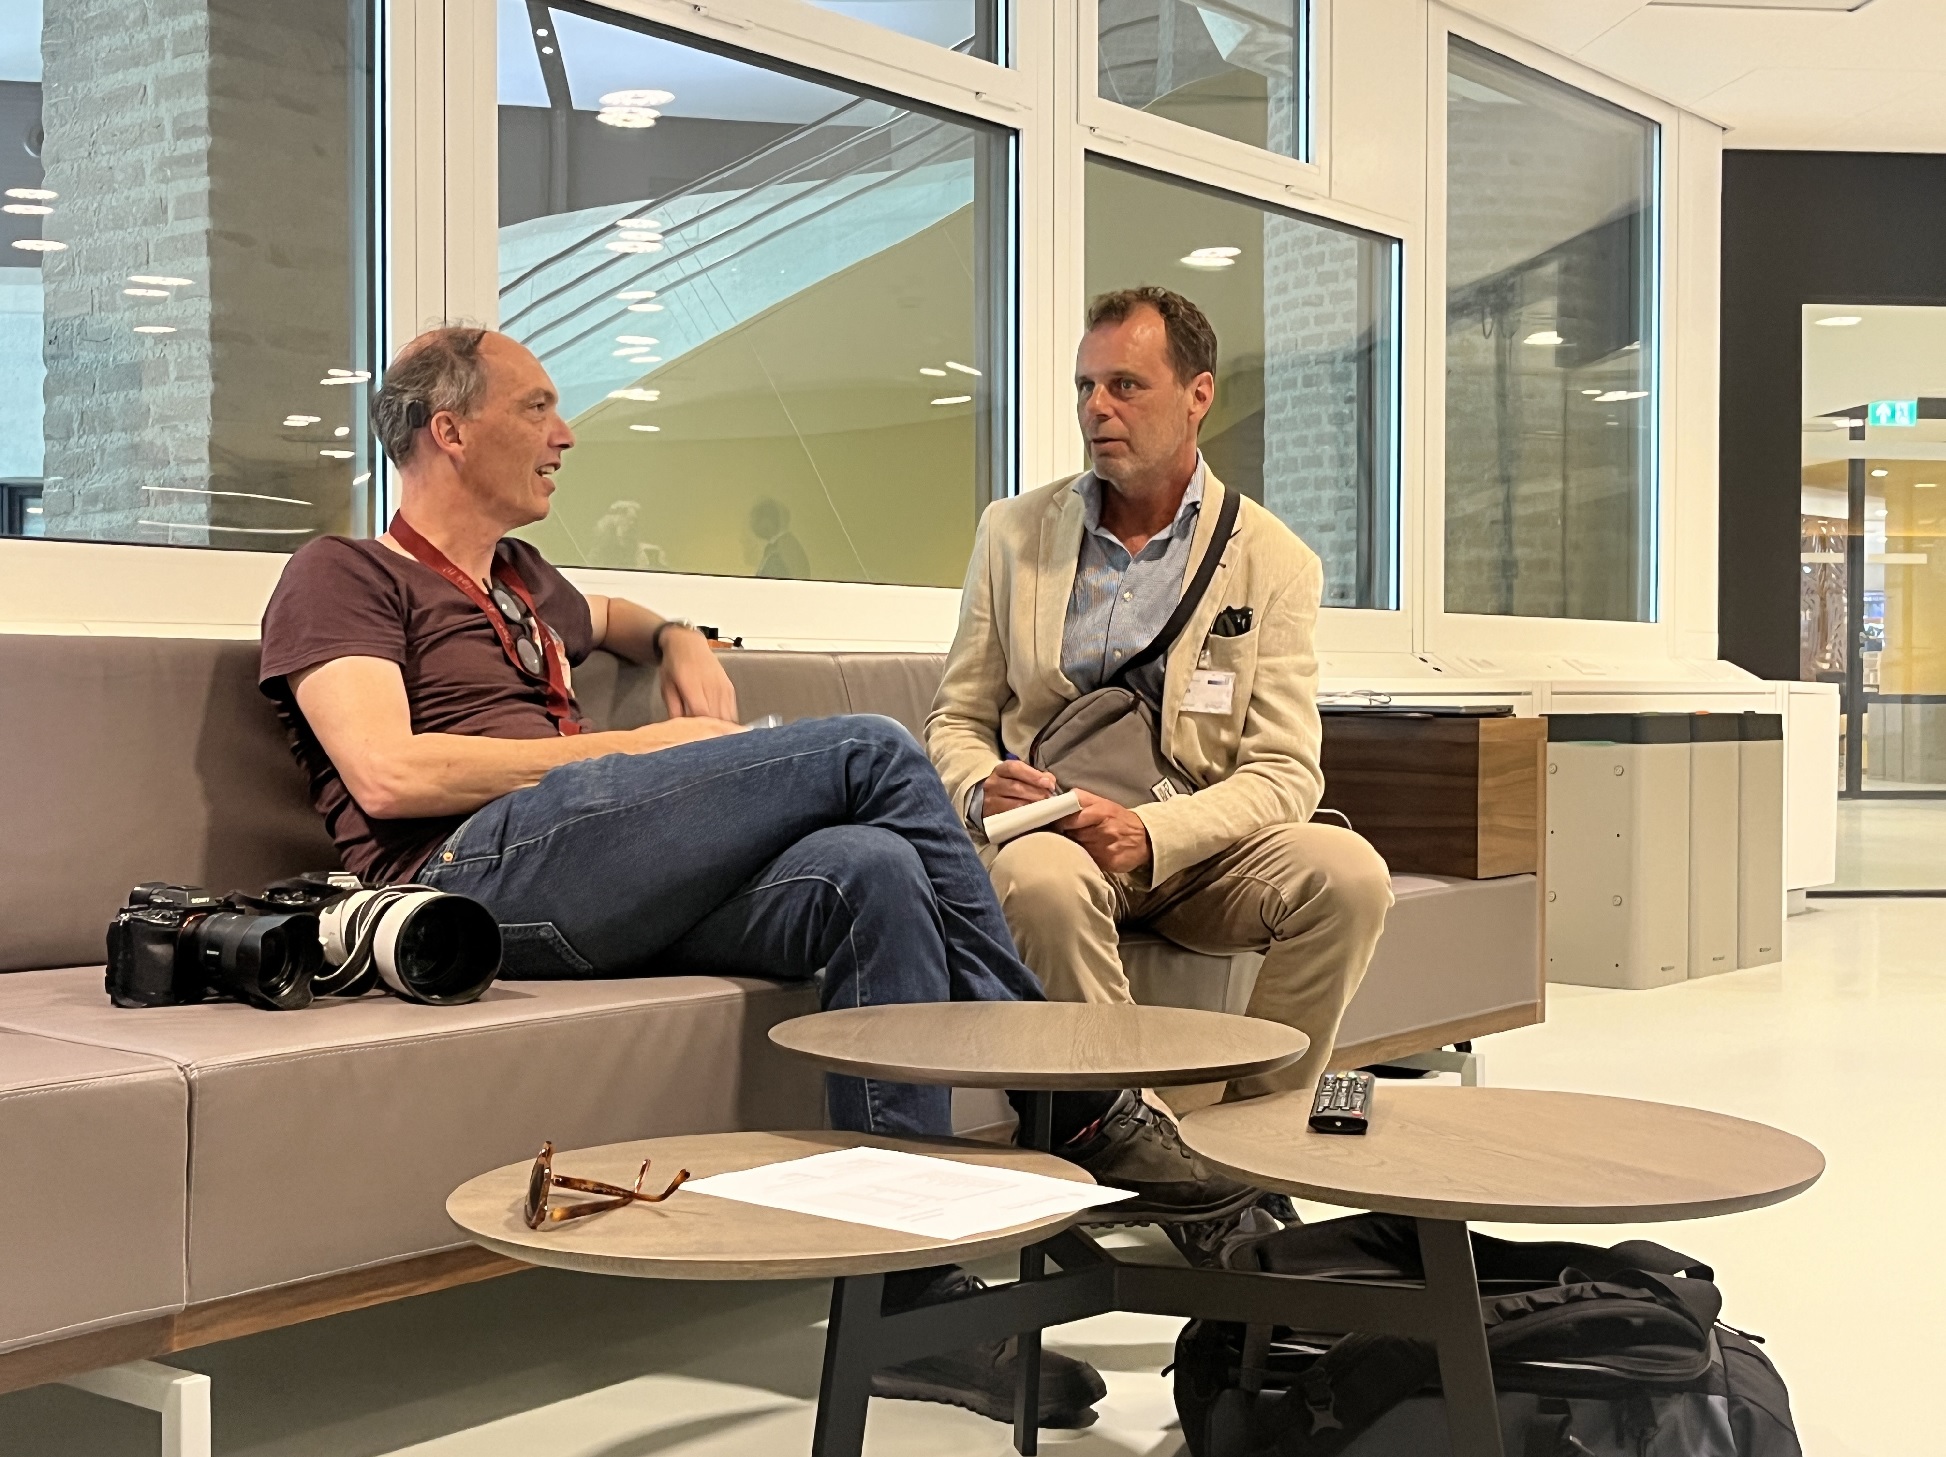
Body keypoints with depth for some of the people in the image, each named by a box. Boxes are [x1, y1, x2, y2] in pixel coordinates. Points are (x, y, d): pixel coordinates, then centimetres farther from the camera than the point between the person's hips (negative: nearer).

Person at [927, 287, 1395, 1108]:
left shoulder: (1274, 563, 2)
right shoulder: (1012, 531, 8)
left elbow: (1283, 772, -5)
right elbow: (956, 718, 11)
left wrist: (1151, 833, -23)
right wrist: (980, 789, -14)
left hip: (1197, 853, 1)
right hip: (1044, 834, 0)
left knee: (1348, 872, -27)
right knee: (1041, 875, -35)